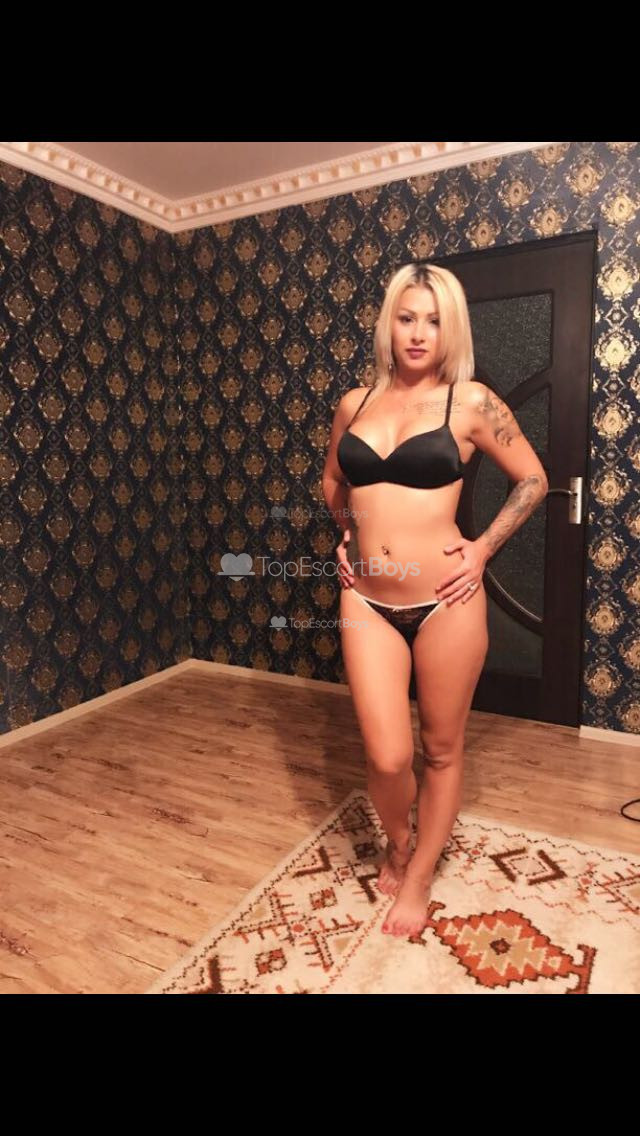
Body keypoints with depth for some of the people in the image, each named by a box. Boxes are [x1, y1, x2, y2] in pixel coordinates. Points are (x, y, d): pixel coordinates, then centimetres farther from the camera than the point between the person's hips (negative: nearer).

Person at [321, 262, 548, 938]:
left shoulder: (470, 402, -3)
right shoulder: (354, 403, 8)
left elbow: (532, 480, 7)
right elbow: (333, 481, 25)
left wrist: (482, 549, -1)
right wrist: (346, 535, 11)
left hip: (444, 602, -2)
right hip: (367, 602, 2)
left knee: (440, 749, 12)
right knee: (386, 756, 1)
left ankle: (418, 877, 36)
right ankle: (396, 842, 36)